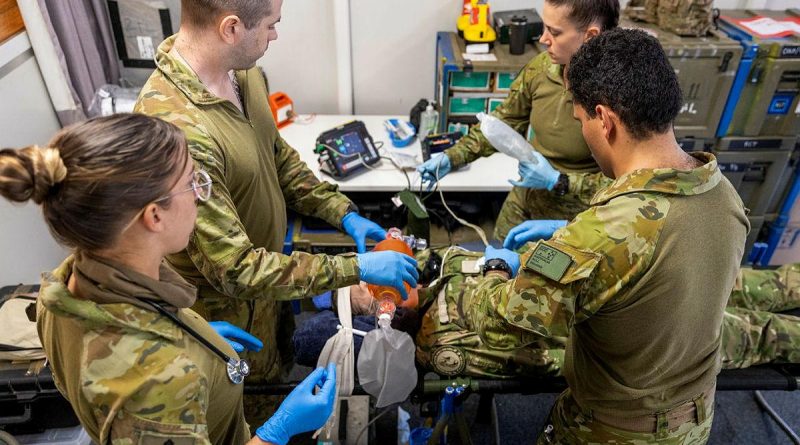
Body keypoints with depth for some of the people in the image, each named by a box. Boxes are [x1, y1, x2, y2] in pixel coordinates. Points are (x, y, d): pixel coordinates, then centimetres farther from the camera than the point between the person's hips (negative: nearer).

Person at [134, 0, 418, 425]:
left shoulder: (243, 72, -10)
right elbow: (237, 270, -34)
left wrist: (344, 213, -4)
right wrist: (357, 267, -30)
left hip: (268, 263, 8)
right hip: (229, 306, -7)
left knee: (283, 364, 33)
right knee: (255, 407, 22)